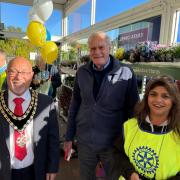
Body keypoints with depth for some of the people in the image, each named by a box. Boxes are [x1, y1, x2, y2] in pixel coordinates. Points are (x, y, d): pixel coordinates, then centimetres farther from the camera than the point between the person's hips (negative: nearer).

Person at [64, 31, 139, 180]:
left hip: (114, 143, -2)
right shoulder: (82, 72, -4)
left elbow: (133, 110, -7)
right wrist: (69, 137, 6)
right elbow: (75, 105, 2)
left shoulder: (125, 73, -13)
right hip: (84, 141, 3)